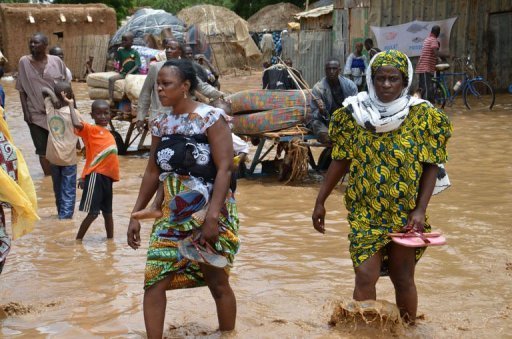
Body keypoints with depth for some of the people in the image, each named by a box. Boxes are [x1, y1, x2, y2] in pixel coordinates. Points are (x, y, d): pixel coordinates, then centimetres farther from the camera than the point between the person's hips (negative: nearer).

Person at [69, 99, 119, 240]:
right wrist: (71, 104, -20)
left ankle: (110, 240, 29)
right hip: (96, 175, -8)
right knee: (93, 213, -7)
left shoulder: (109, 134, 16)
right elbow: (77, 124, -29)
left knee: (107, 212, 18)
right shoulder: (90, 130, -7)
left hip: (107, 176, 8)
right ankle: (78, 241, 4)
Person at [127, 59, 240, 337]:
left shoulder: (210, 117, -11)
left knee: (217, 282, 4)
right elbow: (152, 172, 13)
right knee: (154, 280, -3)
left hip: (210, 213, -5)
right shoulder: (161, 124, 8)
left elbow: (224, 169, -17)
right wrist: (135, 215, 10)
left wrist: (212, 216, -24)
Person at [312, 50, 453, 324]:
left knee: (403, 278, 11)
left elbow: (431, 166, -4)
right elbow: (341, 160, 3)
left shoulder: (421, 116, -8)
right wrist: (320, 201, 3)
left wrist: (420, 210, -13)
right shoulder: (354, 114, -4)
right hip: (365, 212, 1)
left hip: (405, 214, 0)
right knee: (365, 276, -5)